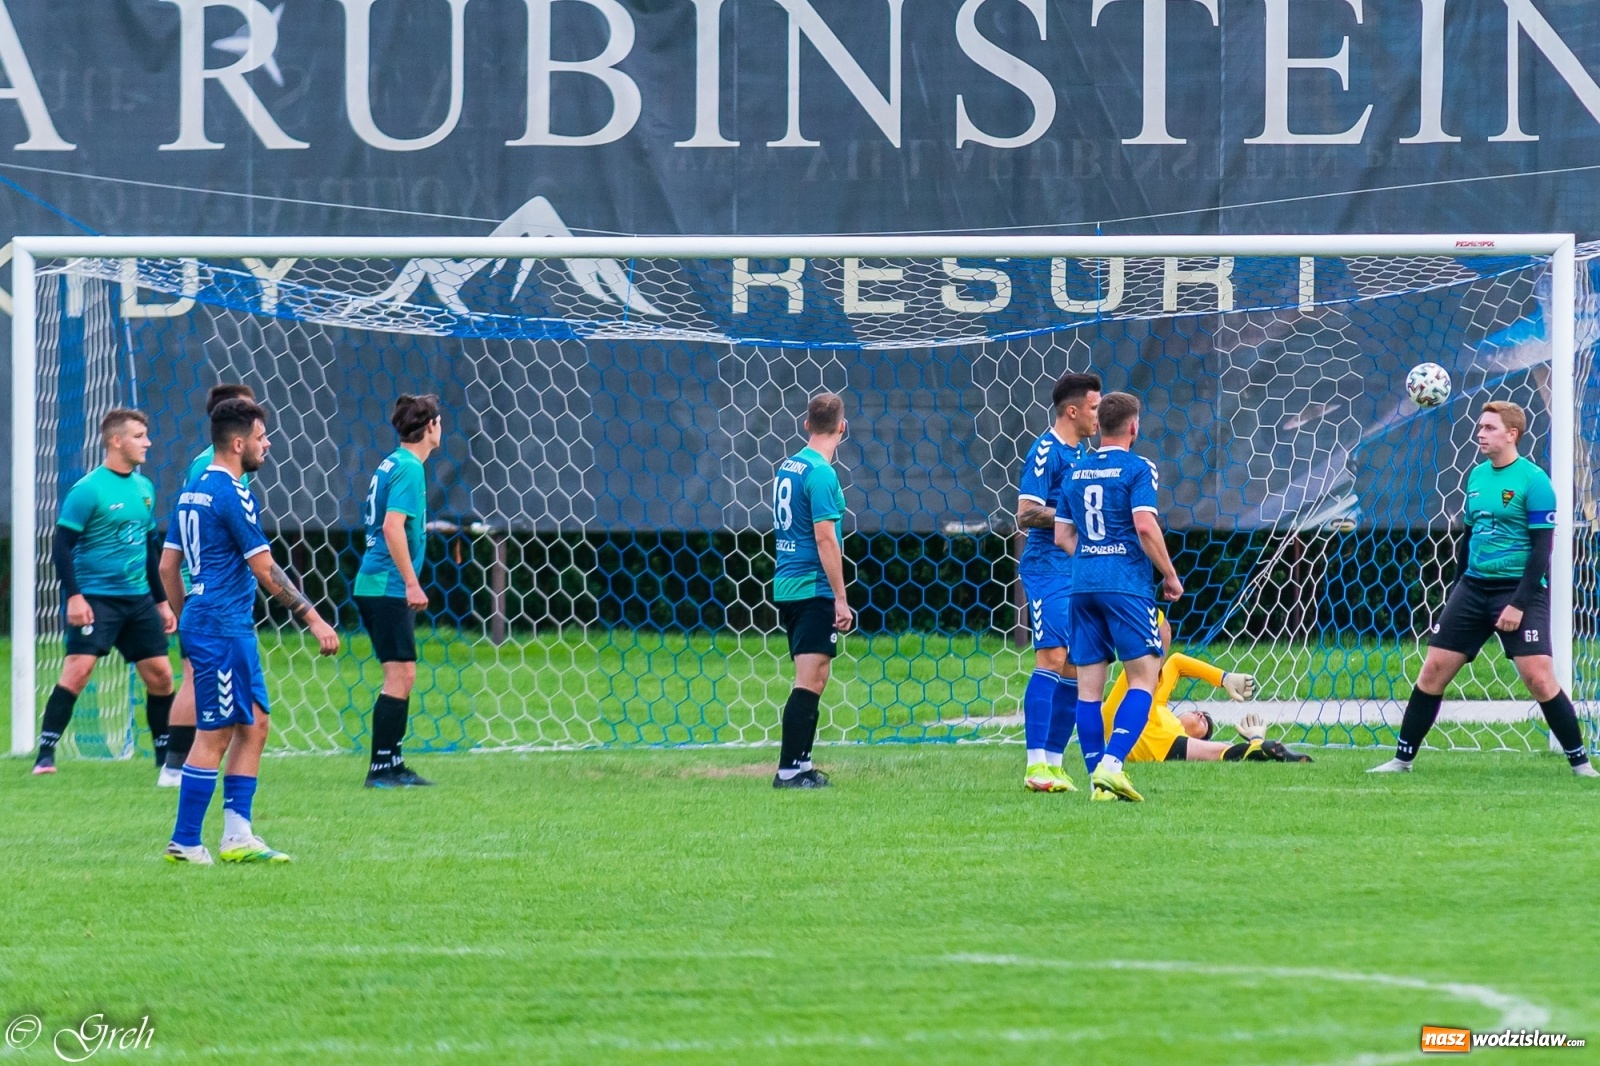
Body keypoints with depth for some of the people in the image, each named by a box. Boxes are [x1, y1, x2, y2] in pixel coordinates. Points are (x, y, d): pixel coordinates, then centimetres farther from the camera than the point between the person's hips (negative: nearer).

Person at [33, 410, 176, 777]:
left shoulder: (144, 487, 11)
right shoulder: (88, 490, -10)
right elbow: (62, 544, -12)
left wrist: (162, 601, 18)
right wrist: (73, 596, -20)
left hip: (139, 598, 7)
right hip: (96, 597, -7)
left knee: (160, 675, 5)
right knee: (78, 669, -17)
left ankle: (166, 756, 19)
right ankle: (45, 755, -13)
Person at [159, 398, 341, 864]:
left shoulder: (193, 490, 13)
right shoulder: (233, 495, -15)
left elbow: (168, 564, 17)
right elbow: (265, 569, -16)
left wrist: (185, 619, 24)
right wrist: (313, 618, -13)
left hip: (201, 621, 10)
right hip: (223, 628, -10)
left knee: (253, 725, 12)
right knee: (215, 736, -5)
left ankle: (237, 835, 10)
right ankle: (185, 843, -2)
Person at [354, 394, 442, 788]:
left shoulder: (393, 464, 15)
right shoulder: (409, 468, -13)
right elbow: (393, 527, -23)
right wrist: (412, 583, -21)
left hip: (376, 586, 10)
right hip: (388, 588, -10)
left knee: (402, 676, 14)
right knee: (400, 675, -8)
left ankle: (392, 765, 18)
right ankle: (382, 768, -9)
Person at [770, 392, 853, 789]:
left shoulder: (787, 467, 13)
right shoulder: (821, 473, -14)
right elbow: (824, 537, -18)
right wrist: (841, 599, -15)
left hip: (787, 588, 9)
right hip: (814, 589, -9)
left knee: (813, 679, 15)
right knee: (810, 681, -8)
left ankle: (800, 765, 18)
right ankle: (789, 769, -11)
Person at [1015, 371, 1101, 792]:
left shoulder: (1082, 452, 16)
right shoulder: (1045, 452, -11)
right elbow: (1026, 514, -17)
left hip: (1080, 570, 9)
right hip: (1048, 567, -9)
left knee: (1075, 668, 6)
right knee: (1052, 659, -16)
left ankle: (1054, 762, 11)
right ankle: (1035, 764, -18)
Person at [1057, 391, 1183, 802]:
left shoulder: (1076, 472, 13)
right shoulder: (1137, 468, -6)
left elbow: (1063, 536, 15)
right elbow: (1145, 526, -16)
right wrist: (1170, 576, -6)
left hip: (1083, 584, 6)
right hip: (1126, 584, -6)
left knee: (1088, 685, 5)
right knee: (1144, 677, -3)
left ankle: (1098, 781, 2)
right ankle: (1111, 764, -21)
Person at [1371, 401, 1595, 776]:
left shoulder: (1533, 481, -10)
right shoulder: (1477, 475, 11)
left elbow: (1542, 547, -13)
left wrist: (1519, 604, -18)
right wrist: (1455, 589, 19)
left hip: (1519, 590, -6)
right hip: (1473, 587, 6)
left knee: (1539, 678, -14)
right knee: (1434, 671, 2)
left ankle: (1580, 762, -3)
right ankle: (1402, 759, 10)